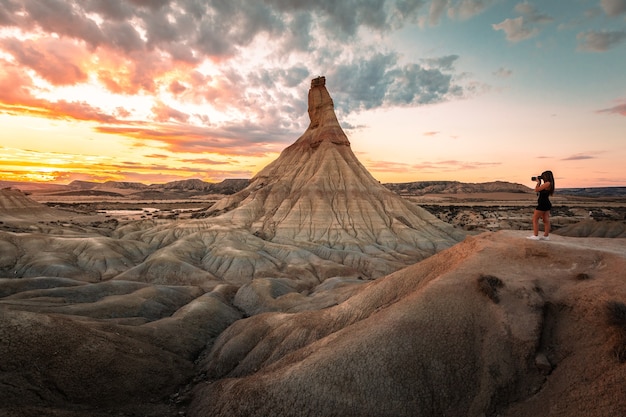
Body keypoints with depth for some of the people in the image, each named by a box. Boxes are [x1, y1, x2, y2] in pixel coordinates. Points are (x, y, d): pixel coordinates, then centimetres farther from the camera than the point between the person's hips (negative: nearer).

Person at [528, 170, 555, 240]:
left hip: (543, 204, -10)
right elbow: (539, 190, 20)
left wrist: (538, 182, -3)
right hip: (546, 204, 10)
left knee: (535, 219, -4)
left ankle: (535, 236, -5)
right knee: (546, 220, 9)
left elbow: (536, 190, -17)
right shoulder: (548, 184, 13)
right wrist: (539, 182, 15)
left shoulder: (547, 183, -16)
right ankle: (546, 236, 11)